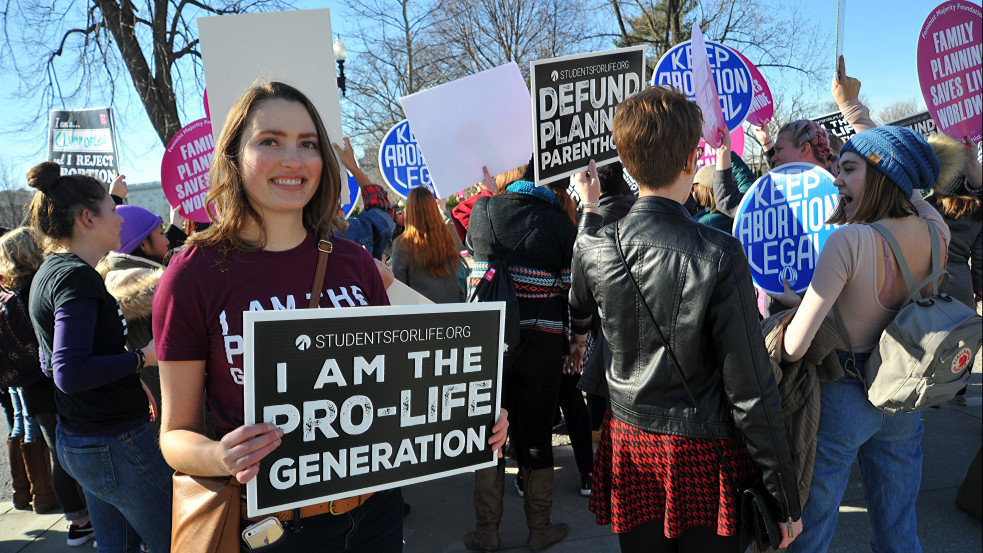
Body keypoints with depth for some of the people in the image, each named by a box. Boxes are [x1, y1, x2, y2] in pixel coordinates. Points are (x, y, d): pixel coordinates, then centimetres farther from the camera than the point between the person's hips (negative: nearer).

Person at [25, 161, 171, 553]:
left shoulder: (50, 272, 11)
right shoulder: (77, 277, -19)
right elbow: (70, 373, -28)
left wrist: (129, 385, 20)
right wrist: (144, 358, -20)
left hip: (77, 442, 10)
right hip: (115, 444, -10)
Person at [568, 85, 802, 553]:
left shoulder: (594, 247, -10)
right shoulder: (718, 256, -21)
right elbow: (750, 391, -18)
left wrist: (589, 209, 24)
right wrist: (785, 498, -5)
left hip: (627, 443, 4)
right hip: (702, 453, -3)